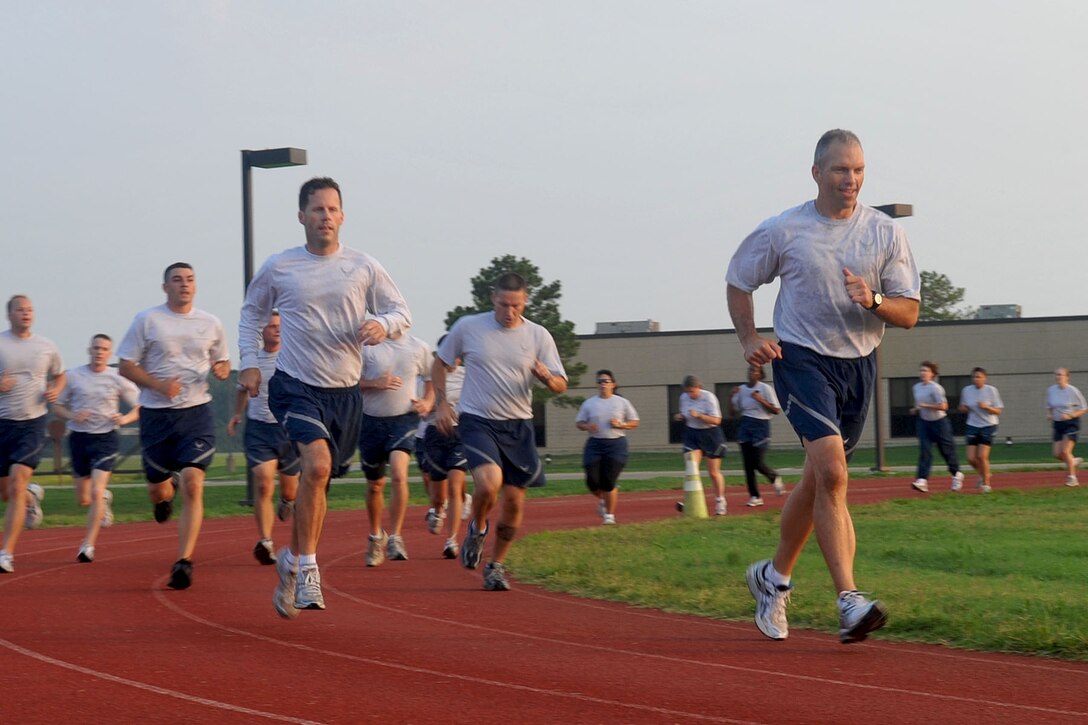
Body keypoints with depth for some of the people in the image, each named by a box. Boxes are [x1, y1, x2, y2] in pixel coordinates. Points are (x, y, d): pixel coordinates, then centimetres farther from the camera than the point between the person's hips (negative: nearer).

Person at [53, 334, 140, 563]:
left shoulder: (119, 379, -1)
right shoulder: (73, 376, 1)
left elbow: (139, 408, 6)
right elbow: (57, 406, 7)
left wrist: (125, 418, -15)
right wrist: (72, 416, -13)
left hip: (106, 438, -2)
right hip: (79, 438, 2)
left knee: (97, 491, -16)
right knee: (83, 499, 9)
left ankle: (88, 545, -11)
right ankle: (104, 500, 45)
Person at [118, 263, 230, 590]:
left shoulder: (210, 324, 8)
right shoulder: (147, 320, 0)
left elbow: (223, 362, 20)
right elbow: (126, 365, -1)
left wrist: (221, 369, -5)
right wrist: (158, 384, -17)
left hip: (197, 412, 0)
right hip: (156, 413, 0)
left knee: (193, 486, -15)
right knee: (157, 489, 10)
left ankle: (184, 562, -15)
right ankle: (166, 493, 50)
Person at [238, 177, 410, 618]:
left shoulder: (364, 267, 2)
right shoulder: (278, 268, 0)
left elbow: (402, 312, 7)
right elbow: (252, 313, 16)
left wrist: (382, 324, -16)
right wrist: (249, 362, 5)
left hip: (344, 391, 3)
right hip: (295, 386, -3)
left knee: (318, 481, 11)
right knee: (317, 463, -25)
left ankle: (292, 561, 32)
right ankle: (307, 568, -15)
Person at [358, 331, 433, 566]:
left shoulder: (419, 348, 3)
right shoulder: (367, 347, -3)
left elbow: (431, 379, 18)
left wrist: (428, 402, 0)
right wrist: (375, 383, -19)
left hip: (404, 419, -1)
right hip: (372, 420, 1)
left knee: (399, 475, -24)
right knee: (375, 485, 13)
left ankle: (395, 538, -18)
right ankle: (376, 536, 36)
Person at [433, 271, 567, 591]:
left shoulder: (538, 336, 1)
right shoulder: (467, 327, -2)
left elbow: (561, 385, 3)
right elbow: (440, 363, 13)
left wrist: (547, 377, -20)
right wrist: (442, 404, 3)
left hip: (518, 426, 3)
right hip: (477, 421, -3)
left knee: (514, 502, 2)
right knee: (488, 483, -26)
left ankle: (496, 565, 23)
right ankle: (477, 528, 7)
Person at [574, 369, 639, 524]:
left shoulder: (622, 403, 6)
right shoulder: (589, 403, 8)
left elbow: (635, 422, 10)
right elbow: (578, 423, 12)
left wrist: (620, 425, -8)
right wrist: (587, 426, -10)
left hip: (616, 443, -2)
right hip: (595, 444, 2)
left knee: (609, 481, -8)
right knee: (592, 481, -6)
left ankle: (610, 514, 8)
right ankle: (602, 500, 28)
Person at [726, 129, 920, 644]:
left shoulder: (885, 234, 3)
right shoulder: (782, 231, -3)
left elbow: (909, 313, 2)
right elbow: (738, 283, 11)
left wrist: (873, 301, -18)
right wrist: (749, 338, -3)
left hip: (858, 365, 4)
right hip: (801, 359, -4)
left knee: (817, 481, 12)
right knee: (832, 472, -21)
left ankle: (774, 577, 35)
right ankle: (849, 601, -24)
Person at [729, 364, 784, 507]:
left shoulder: (765, 389, -5)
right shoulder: (741, 389, 8)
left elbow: (776, 410, -8)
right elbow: (732, 411, 11)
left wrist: (761, 400, -18)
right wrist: (732, 396, -4)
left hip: (761, 425, -5)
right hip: (745, 425, 5)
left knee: (757, 462, -10)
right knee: (748, 463, 1)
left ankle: (775, 478, 22)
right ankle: (754, 496, 7)